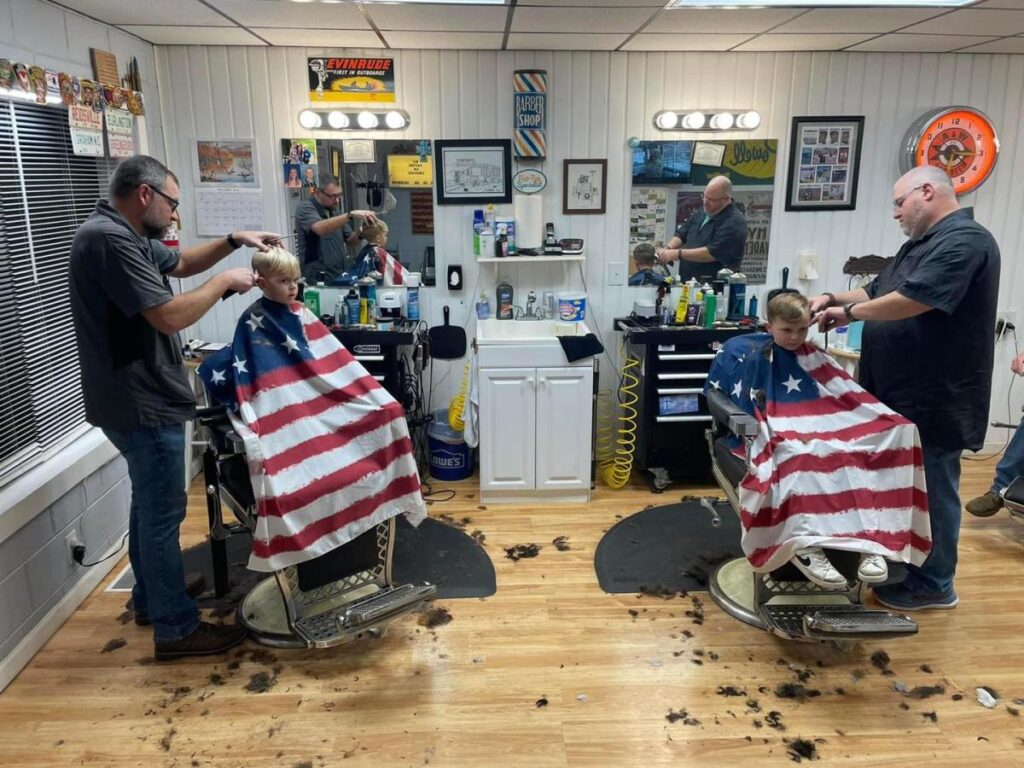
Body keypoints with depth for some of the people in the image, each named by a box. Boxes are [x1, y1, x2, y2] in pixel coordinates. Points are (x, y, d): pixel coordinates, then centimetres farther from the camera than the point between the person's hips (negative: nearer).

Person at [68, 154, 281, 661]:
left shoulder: (125, 236, 10)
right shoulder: (110, 240, -23)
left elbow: (180, 263, 25)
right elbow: (170, 316, -28)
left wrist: (233, 241, 11)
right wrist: (226, 281, -15)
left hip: (138, 399, 11)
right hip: (141, 404, -11)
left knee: (150, 501, 21)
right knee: (163, 510, -2)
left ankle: (150, 599, 37)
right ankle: (176, 628, 10)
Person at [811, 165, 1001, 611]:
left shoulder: (964, 240, -16)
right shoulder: (920, 244, 17)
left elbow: (912, 301, -27)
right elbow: (877, 292, 21)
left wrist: (849, 313, -15)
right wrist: (836, 299, 3)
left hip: (933, 399, -9)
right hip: (902, 393, 10)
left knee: (930, 490, 3)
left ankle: (933, 585, 18)